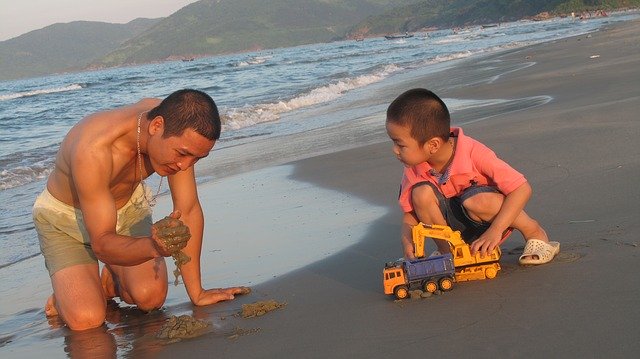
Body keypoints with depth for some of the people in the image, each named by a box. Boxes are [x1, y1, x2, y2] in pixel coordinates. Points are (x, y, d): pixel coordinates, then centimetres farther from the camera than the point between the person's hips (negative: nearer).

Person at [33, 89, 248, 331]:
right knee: (87, 320, -22)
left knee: (151, 298, -20)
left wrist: (196, 293, -16)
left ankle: (112, 281, 13)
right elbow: (102, 243, -37)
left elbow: (189, 211, -17)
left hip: (128, 207, 4)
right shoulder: (93, 151, -41)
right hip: (64, 219, -4)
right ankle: (65, 292, 12)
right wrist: (153, 246, -58)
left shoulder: (177, 128, -24)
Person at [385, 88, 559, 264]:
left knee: (477, 200, -37)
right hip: (454, 228, 3)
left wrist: (495, 231, -35)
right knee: (421, 193, -25)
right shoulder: (413, 170, -14)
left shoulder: (473, 153, -27)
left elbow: (522, 189, -28)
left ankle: (534, 232, -9)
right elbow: (410, 212, -4)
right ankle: (446, 250, -5)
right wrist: (407, 241, -27)